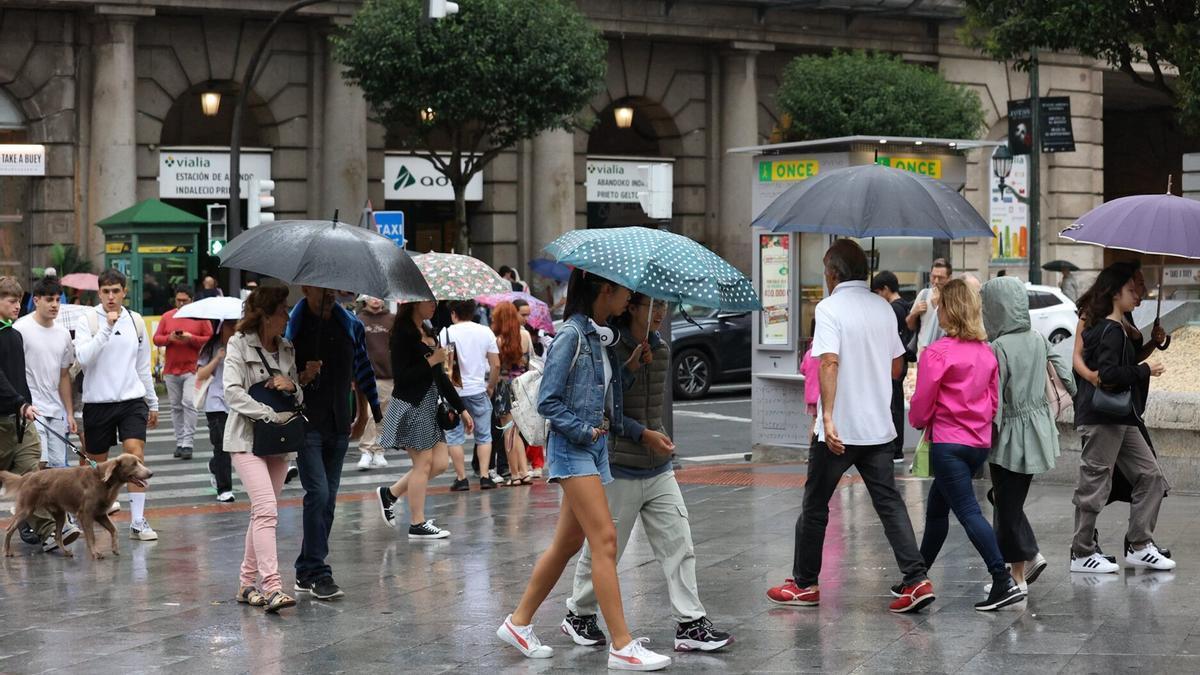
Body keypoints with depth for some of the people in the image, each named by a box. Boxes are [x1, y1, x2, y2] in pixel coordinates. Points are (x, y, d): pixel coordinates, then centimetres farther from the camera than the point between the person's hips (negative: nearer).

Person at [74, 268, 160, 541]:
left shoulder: (136, 321, 8)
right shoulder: (88, 321, -4)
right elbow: (83, 358, -20)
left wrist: (153, 403, 18)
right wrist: (106, 328, -23)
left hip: (132, 399, 2)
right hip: (97, 402, -2)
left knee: (136, 453, -14)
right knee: (97, 461, 9)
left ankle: (138, 521, -14)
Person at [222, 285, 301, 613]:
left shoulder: (287, 349, 12)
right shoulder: (239, 344, -5)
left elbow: (300, 397, 16)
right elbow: (233, 392, -15)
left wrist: (292, 386, -8)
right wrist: (272, 414, -21)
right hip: (247, 438, -7)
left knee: (264, 512, 9)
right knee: (267, 509, -19)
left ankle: (248, 583, 18)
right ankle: (271, 585, -25)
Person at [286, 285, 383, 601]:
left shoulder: (351, 326, 10)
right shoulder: (291, 327, -4)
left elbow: (363, 370, 20)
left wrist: (377, 411, 19)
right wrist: (301, 377, -19)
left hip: (338, 427, 5)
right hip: (306, 425, -5)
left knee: (328, 500, 7)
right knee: (318, 493, -15)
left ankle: (307, 572, 15)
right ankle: (318, 573, -11)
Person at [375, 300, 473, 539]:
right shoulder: (403, 333, -12)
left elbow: (440, 376, 18)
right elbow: (400, 374, -19)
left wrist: (461, 409, 17)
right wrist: (431, 361, -17)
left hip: (430, 404, 9)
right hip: (411, 404, -9)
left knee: (440, 462, 6)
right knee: (423, 461, -5)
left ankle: (389, 493, 21)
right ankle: (417, 524, 4)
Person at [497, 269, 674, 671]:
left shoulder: (603, 338, 13)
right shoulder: (572, 335, -13)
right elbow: (548, 401, -14)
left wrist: (642, 434, 9)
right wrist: (583, 430, -19)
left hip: (596, 446, 9)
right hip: (572, 447, -9)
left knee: (568, 543, 14)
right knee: (605, 540, -13)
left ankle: (518, 623, 26)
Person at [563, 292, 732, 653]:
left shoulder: (660, 350, 8)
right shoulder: (609, 348, -11)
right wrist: (630, 369, -24)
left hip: (658, 468, 6)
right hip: (619, 469, -5)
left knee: (678, 545, 0)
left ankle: (691, 624, 2)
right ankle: (579, 614, 25)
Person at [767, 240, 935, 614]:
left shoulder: (830, 307, -11)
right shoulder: (883, 308, 9)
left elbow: (830, 361, -24)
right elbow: (896, 366, 16)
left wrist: (827, 417, -30)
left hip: (839, 428, -5)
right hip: (879, 426, 5)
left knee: (815, 506, 9)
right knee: (889, 503, 5)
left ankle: (805, 584, 18)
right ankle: (917, 580, -8)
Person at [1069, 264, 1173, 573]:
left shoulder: (1119, 329, 16)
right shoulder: (1110, 332, -15)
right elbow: (1109, 374, -24)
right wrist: (1145, 371, -15)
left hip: (1121, 419, 10)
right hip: (1102, 418, -10)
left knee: (1150, 476, 8)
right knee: (1095, 484, -2)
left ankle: (1139, 547, 12)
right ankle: (1082, 554, 6)